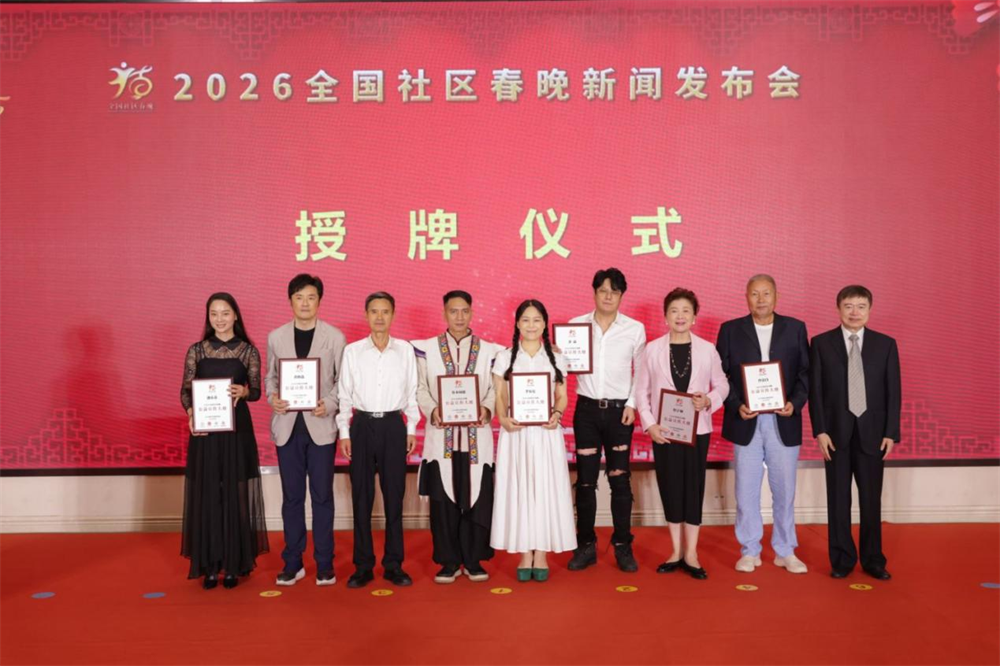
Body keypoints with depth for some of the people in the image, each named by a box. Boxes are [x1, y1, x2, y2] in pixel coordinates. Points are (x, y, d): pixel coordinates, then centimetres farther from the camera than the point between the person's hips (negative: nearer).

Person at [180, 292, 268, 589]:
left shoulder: (248, 350, 2)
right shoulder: (196, 350, 6)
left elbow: (256, 391, 2)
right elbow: (185, 389, 3)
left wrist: (243, 390, -21)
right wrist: (190, 413, -16)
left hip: (237, 428, -1)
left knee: (235, 494, 2)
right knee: (206, 494, 3)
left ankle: (234, 564, 12)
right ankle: (209, 565, 12)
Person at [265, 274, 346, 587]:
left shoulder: (335, 337, -1)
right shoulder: (276, 336, 7)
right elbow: (271, 376, 13)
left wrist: (330, 404, -16)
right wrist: (272, 397, -7)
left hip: (321, 425, -2)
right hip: (288, 425, 2)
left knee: (322, 496, 4)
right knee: (292, 497, 9)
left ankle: (324, 564, 15)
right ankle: (292, 563, 20)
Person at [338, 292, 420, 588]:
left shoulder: (405, 350, 3)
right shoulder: (352, 351, 2)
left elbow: (412, 392, 7)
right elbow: (345, 394, 5)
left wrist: (411, 429, 3)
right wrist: (344, 433, 1)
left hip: (394, 426, 0)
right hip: (362, 425, 0)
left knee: (394, 496, 5)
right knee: (362, 497, 5)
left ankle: (393, 564, 15)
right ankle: (363, 566, 15)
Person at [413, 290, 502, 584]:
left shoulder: (490, 350, 9)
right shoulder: (426, 348, 7)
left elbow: (495, 388, 4)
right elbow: (420, 388, 3)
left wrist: (487, 408, -16)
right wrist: (432, 410, -15)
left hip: (477, 435, 1)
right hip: (441, 435, 0)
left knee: (477, 500, 2)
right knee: (443, 501, 3)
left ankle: (473, 560, 16)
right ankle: (449, 561, 15)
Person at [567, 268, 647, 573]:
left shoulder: (635, 329, 1)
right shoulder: (576, 325, 3)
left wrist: (632, 404, -4)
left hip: (619, 410, -1)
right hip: (587, 410, 1)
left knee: (620, 479, 3)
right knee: (585, 479, 5)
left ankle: (623, 546, 14)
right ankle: (586, 546, 15)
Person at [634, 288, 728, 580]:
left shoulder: (707, 349, 0)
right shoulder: (652, 349, 0)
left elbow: (722, 385, 5)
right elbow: (641, 391, 2)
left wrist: (709, 400, -15)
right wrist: (649, 424, -8)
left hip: (697, 429, 0)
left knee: (694, 487, 4)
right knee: (670, 488, 6)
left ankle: (691, 554, 14)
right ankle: (676, 552, 19)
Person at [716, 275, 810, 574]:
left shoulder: (795, 328, 5)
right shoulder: (730, 330, 3)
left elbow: (805, 371, 4)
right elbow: (721, 375, 1)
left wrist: (796, 402, -12)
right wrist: (736, 406, -12)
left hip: (783, 421, 1)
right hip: (746, 421, 0)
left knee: (784, 489, 8)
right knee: (746, 490, 6)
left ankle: (785, 551, 22)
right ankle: (749, 551, 18)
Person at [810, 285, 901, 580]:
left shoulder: (886, 344, 4)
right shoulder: (821, 343, 1)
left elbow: (894, 391, 3)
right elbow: (815, 389, -1)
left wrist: (891, 433, -3)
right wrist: (820, 430, -8)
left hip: (872, 433, 1)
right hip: (837, 432, -1)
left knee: (871, 500, 7)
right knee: (838, 499, 6)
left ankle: (873, 560, 21)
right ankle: (842, 559, 18)